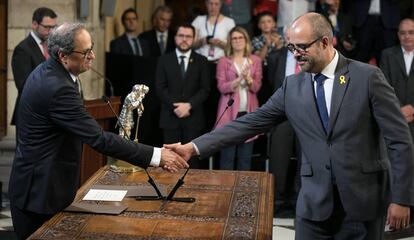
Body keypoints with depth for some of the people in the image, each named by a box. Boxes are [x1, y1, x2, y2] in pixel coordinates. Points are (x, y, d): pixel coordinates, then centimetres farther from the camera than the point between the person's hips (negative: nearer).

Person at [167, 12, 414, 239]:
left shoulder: (367, 77, -6)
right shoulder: (292, 86, 5)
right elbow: (249, 124, 4)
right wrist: (194, 147, -5)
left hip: (364, 199, -3)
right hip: (315, 200, 3)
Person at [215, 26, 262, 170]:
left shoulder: (255, 61, 8)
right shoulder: (223, 62, 3)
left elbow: (257, 87, 1)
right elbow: (221, 87, -6)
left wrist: (248, 79, -19)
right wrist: (239, 79, -20)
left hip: (248, 111, 2)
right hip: (229, 111, -2)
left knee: (246, 154, 6)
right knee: (227, 154, -1)